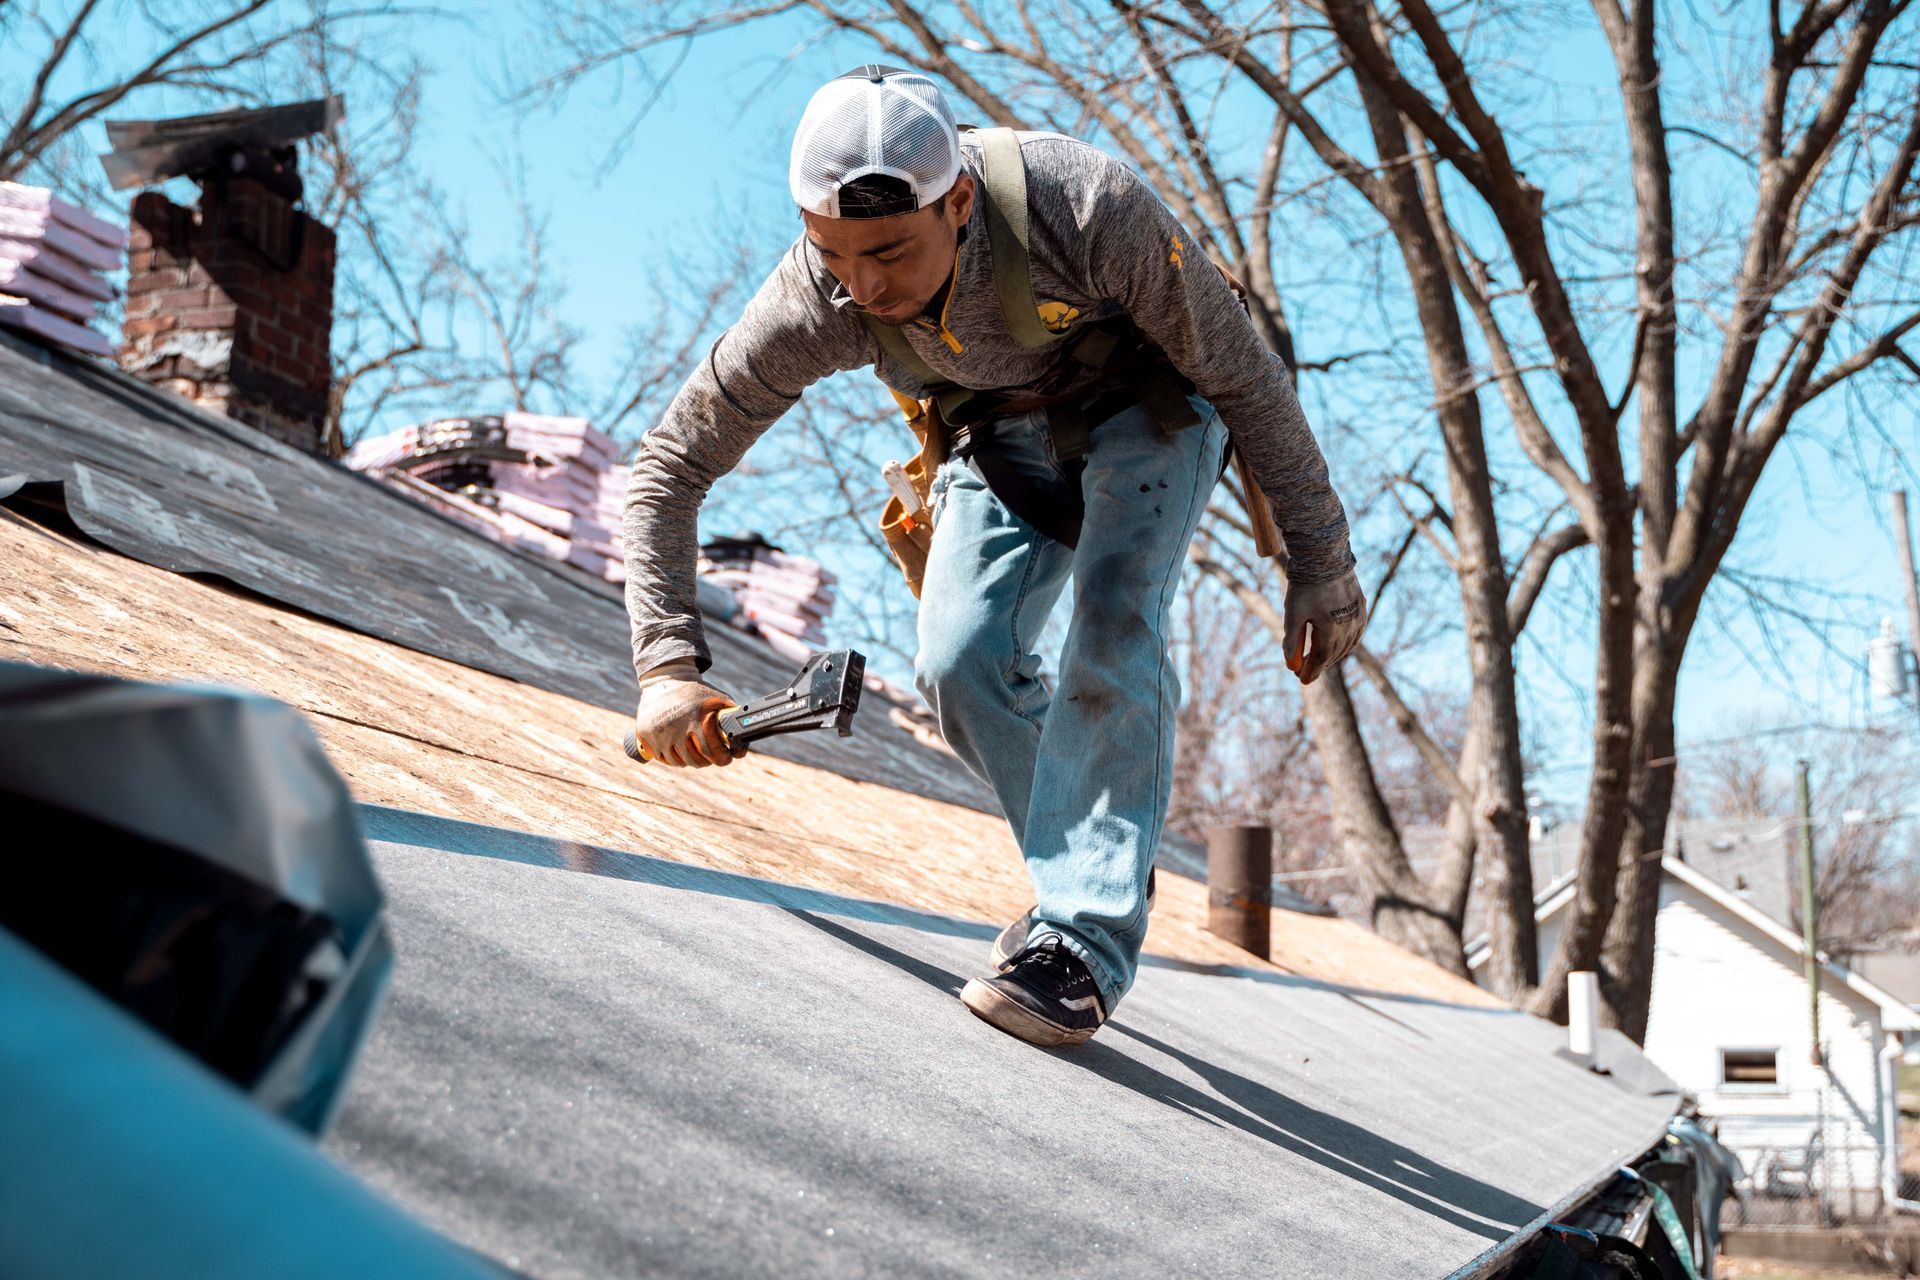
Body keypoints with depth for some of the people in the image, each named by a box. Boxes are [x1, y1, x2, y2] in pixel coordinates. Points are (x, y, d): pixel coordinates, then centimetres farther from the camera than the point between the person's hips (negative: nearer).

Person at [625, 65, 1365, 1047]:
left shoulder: (1091, 211, -40)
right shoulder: (813, 302, -31)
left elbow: (1246, 379, -24)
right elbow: (670, 464, -19)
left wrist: (1320, 564, -16)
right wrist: (668, 661, -30)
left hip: (1144, 407, -3)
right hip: (1001, 434, 4)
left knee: (1110, 635, -24)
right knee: (961, 662, -12)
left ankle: (1083, 939, -20)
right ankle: (1099, 872, 10)